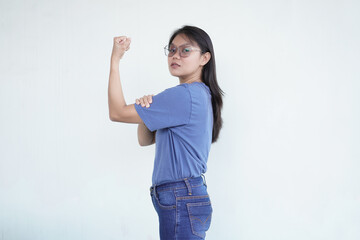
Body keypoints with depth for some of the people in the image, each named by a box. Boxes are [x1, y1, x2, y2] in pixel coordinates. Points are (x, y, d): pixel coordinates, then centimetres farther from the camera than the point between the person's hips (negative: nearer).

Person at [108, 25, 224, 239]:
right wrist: (146, 108, -5)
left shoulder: (185, 95, -17)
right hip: (187, 197, 10)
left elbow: (117, 112, -14)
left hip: (181, 203, -10)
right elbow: (145, 140, 16)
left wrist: (115, 59, -9)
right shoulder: (200, 94, 16)